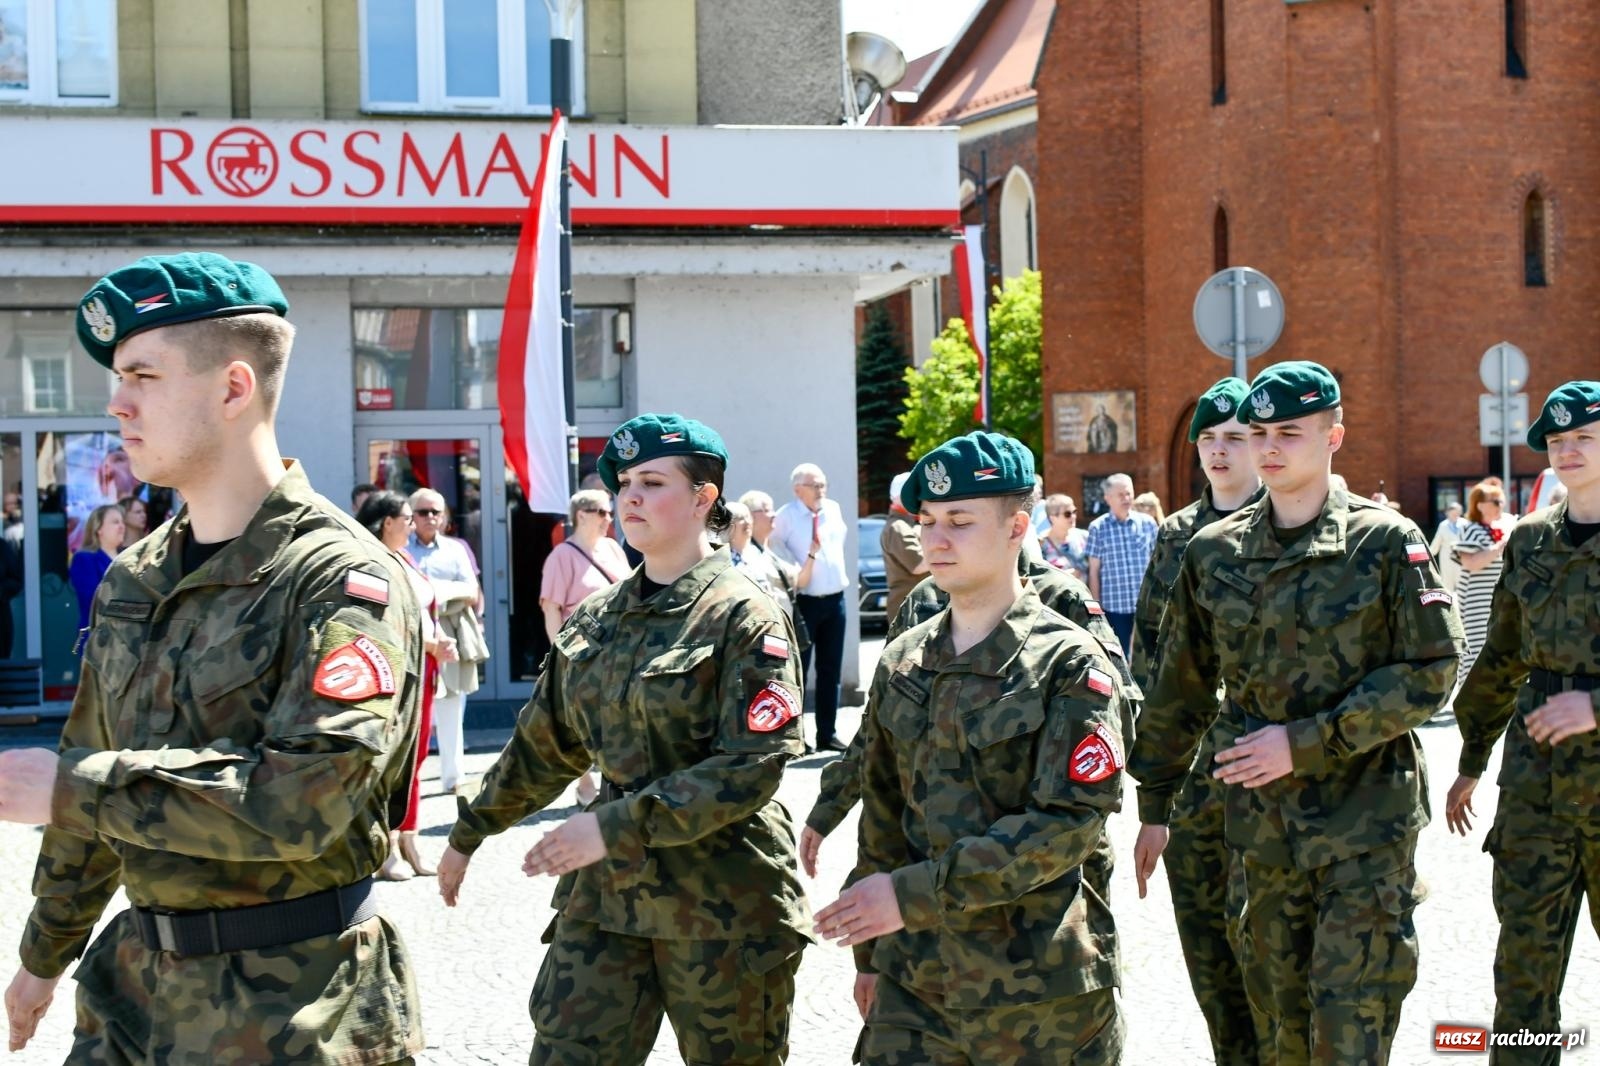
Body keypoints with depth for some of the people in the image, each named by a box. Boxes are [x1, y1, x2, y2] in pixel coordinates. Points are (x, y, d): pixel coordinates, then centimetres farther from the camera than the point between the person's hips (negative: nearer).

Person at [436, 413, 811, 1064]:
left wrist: (617, 827, -23)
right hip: (607, 893, 5)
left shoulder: (742, 617, -10)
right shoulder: (597, 618, 9)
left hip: (722, 900, -5)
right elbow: (543, 744, 20)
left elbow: (753, 765, -20)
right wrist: (469, 834, 23)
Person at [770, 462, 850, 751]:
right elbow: (774, 547, -4)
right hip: (804, 601, -6)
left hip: (835, 599, 6)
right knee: (797, 669, -1)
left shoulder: (834, 510, 7)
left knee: (831, 669, 11)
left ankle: (827, 733, 18)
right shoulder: (786, 516, -11)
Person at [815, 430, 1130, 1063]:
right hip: (914, 976, 4)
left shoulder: (1069, 664, -9)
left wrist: (916, 893, -21)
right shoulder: (902, 664, 8)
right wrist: (869, 951, 14)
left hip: (1040, 989, -4)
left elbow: (1070, 821, -18)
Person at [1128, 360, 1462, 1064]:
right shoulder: (1213, 552, 6)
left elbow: (1430, 671, -10)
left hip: (1366, 819, -4)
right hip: (1259, 822, 4)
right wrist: (1154, 806, 13)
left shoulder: (1388, 543, -6)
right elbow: (1180, 687, 13)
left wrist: (1306, 742, -15)